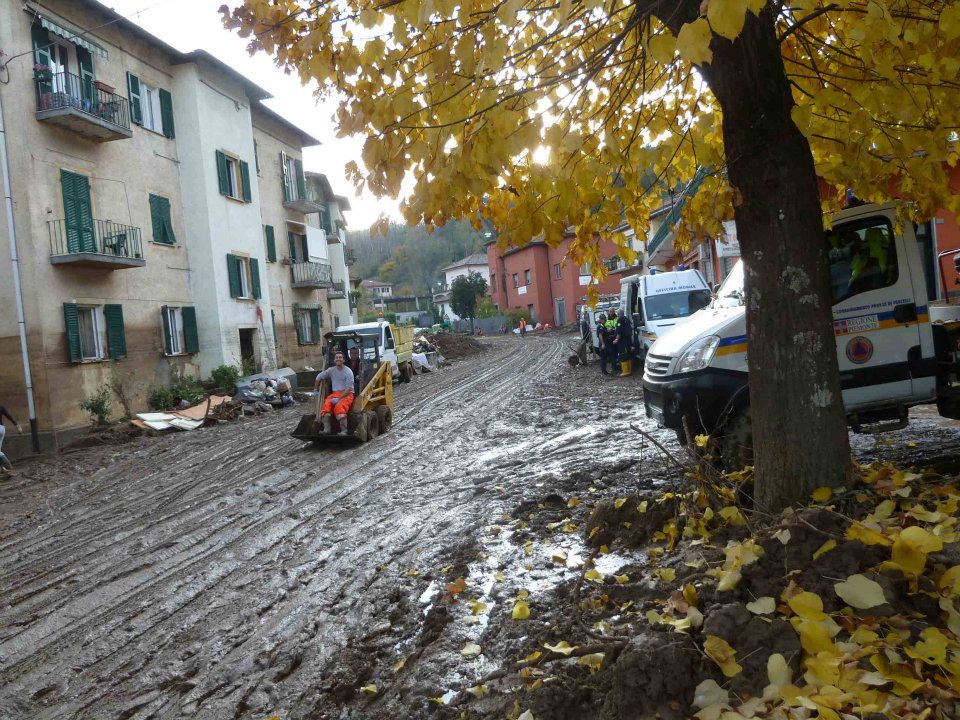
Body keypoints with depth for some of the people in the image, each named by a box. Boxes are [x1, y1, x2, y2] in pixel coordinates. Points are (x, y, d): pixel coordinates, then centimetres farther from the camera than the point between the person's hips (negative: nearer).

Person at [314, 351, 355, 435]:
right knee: (326, 404, -28)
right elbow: (319, 377, 28)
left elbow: (348, 389, -13)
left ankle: (344, 431, -36)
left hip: (347, 394, -5)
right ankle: (327, 429, -32)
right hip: (335, 393, 5)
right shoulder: (331, 370, 12)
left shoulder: (348, 371, -5)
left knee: (339, 405, -36)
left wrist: (339, 398, -22)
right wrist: (316, 389, 29)